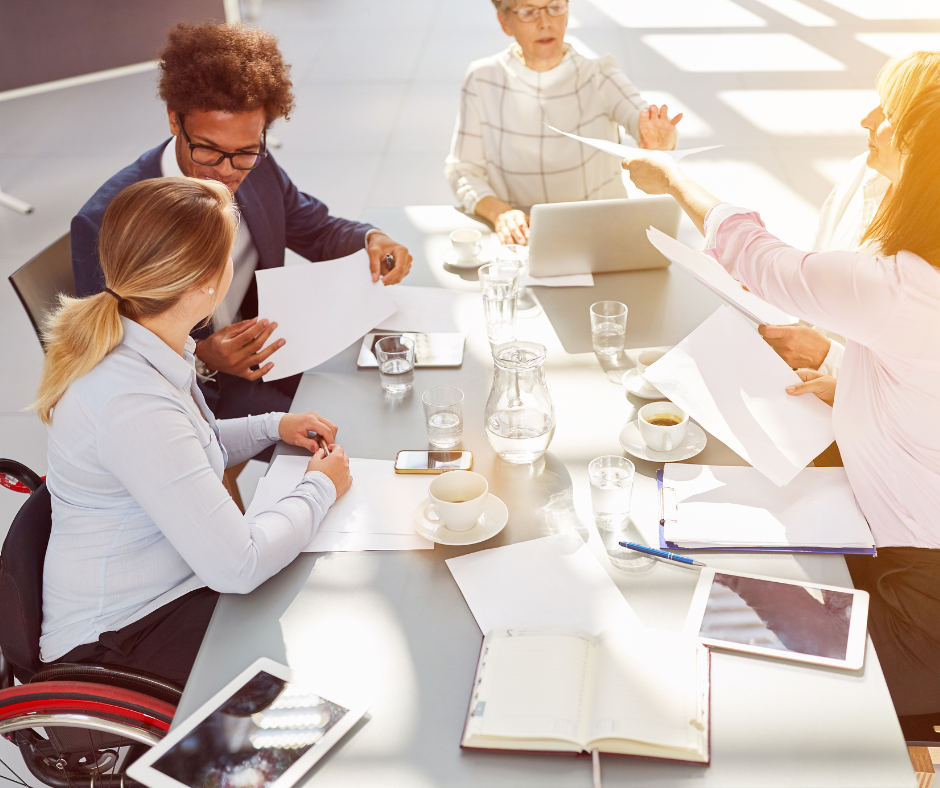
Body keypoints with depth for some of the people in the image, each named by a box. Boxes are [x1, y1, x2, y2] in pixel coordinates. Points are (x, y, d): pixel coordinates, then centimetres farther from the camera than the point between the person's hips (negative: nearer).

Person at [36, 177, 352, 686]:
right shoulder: (132, 405, -31)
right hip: (117, 640, -9)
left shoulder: (139, 342, 0)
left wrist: (273, 426, 8)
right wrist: (320, 488, -15)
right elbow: (238, 566, -30)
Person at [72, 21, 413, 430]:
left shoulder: (255, 169, -6)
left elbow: (317, 231, 11)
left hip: (262, 349, 7)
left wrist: (371, 240, -11)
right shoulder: (104, 224, -24)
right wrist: (201, 359, -34)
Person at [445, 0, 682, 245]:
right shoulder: (482, 80, 1)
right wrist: (499, 212, -20)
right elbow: (462, 170, -1)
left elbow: (640, 119, -19)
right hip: (520, 240, 0)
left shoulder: (600, 76, 0)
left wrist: (659, 143, -43)